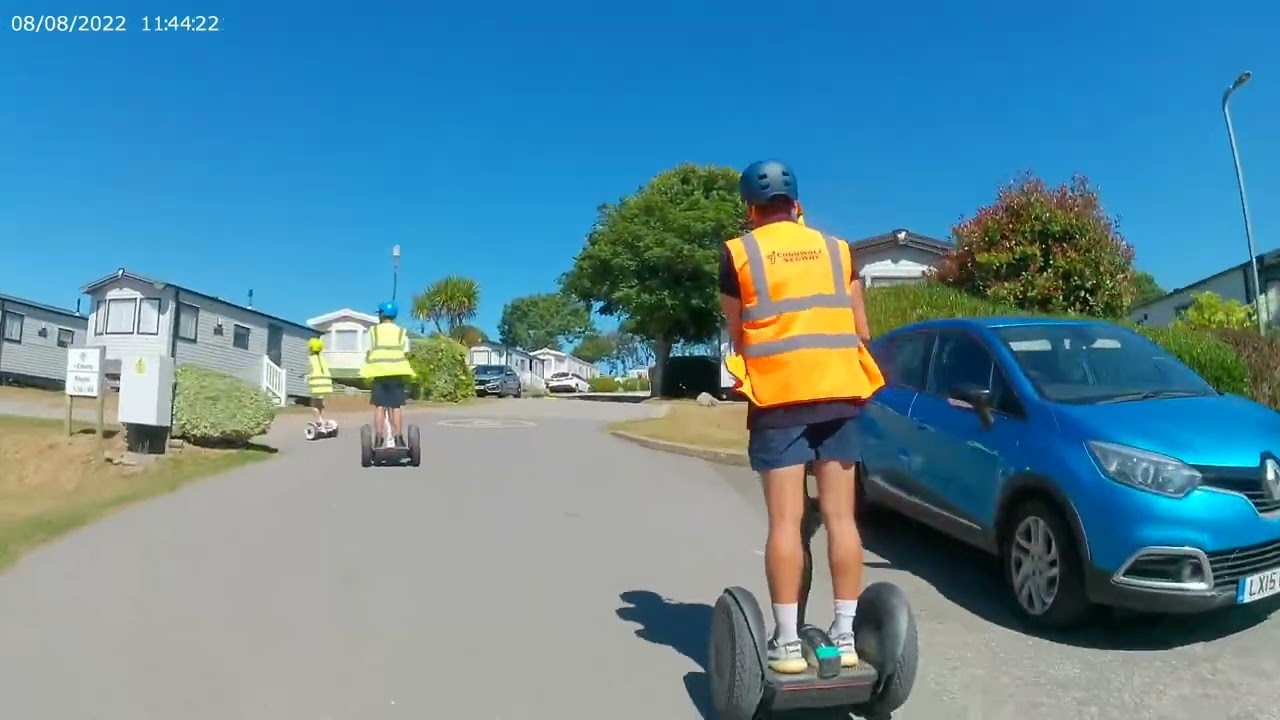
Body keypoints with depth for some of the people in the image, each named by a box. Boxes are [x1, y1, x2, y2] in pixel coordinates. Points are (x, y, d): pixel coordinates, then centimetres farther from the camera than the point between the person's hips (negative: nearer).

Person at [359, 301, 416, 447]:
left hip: (379, 372, 0)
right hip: (397, 373, 0)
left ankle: (379, 438, -2)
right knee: (397, 406, 1)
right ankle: (399, 438, -2)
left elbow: (368, 353, 1)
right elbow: (406, 353, 1)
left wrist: (369, 371, 7)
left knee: (379, 406, 2)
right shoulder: (402, 332, 10)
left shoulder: (373, 331, 7)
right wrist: (401, 369, 10)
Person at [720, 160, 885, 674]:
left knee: (785, 520, -1)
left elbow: (737, 336, 9)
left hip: (778, 395, -3)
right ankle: (845, 636, 13)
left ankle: (787, 643, 4)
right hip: (839, 393, 3)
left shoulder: (738, 253, 5)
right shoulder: (837, 249, 14)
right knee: (840, 517, 6)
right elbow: (861, 330, 16)